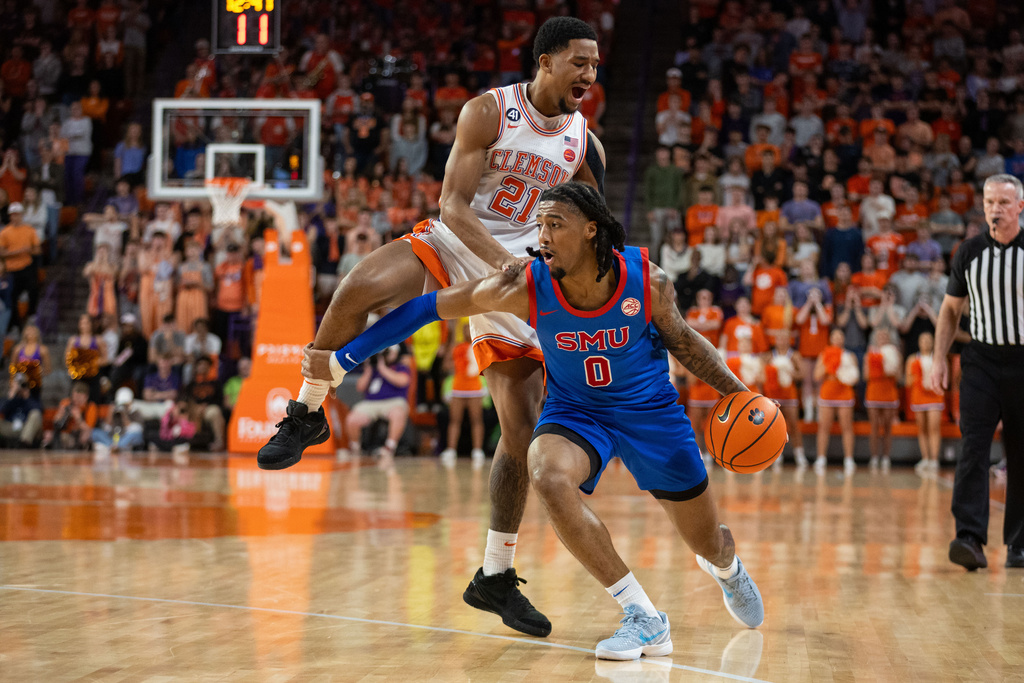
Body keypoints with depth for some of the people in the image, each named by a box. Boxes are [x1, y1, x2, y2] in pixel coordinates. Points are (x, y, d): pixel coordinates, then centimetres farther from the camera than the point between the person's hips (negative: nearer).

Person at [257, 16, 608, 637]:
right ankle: (307, 415, -15)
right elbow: (454, 204, -16)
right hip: (453, 246, -3)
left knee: (523, 434, -2)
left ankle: (496, 576, 11)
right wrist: (508, 264, -29)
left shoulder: (585, 144, 3)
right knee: (358, 289, -36)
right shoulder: (489, 112, -10)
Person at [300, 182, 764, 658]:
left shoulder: (648, 280, -23)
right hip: (575, 411, 0)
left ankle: (726, 567, 53)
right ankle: (643, 619, -24)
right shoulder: (524, 288, -25)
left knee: (709, 544, 8)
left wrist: (735, 391, -9)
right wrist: (340, 361, -18)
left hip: (649, 410, 0)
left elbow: (678, 338, -1)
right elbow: (426, 308, -18)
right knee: (548, 478, -35)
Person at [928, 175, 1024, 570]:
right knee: (973, 447, -13)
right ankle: (970, 538, -21)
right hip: (981, 359, 1)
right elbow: (951, 308, 14)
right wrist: (939, 358, 6)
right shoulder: (970, 252, 5)